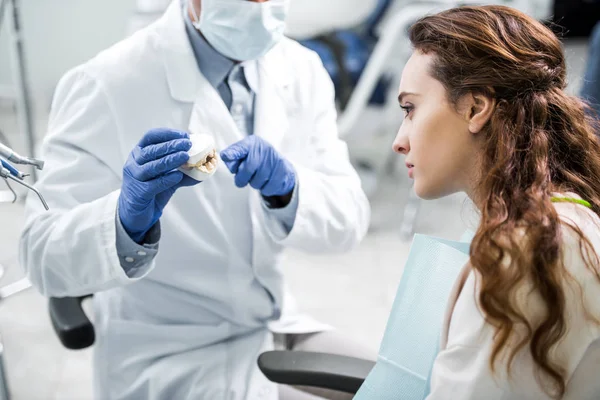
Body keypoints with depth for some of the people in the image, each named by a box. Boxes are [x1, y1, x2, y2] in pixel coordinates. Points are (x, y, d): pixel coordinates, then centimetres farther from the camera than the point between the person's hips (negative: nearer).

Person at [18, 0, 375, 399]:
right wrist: (127, 219, -43)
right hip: (169, 359, -5)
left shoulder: (301, 70, -3)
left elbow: (348, 217, -9)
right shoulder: (107, 84, -19)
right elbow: (44, 253, -22)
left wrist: (288, 188, -30)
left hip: (277, 327, 6)